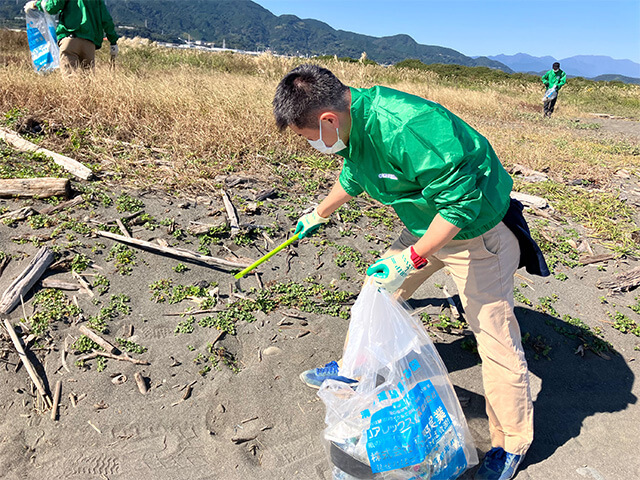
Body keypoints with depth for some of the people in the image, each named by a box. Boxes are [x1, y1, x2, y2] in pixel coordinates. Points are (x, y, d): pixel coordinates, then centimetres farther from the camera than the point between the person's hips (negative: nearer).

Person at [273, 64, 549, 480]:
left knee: (496, 340, 0)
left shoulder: (407, 129, -36)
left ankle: (512, 444, 21)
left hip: (476, 229, -8)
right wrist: (319, 215, 30)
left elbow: (460, 201, -30)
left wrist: (410, 259, -29)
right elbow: (353, 175, 16)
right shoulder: (354, 119, -6)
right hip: (426, 224, 8)